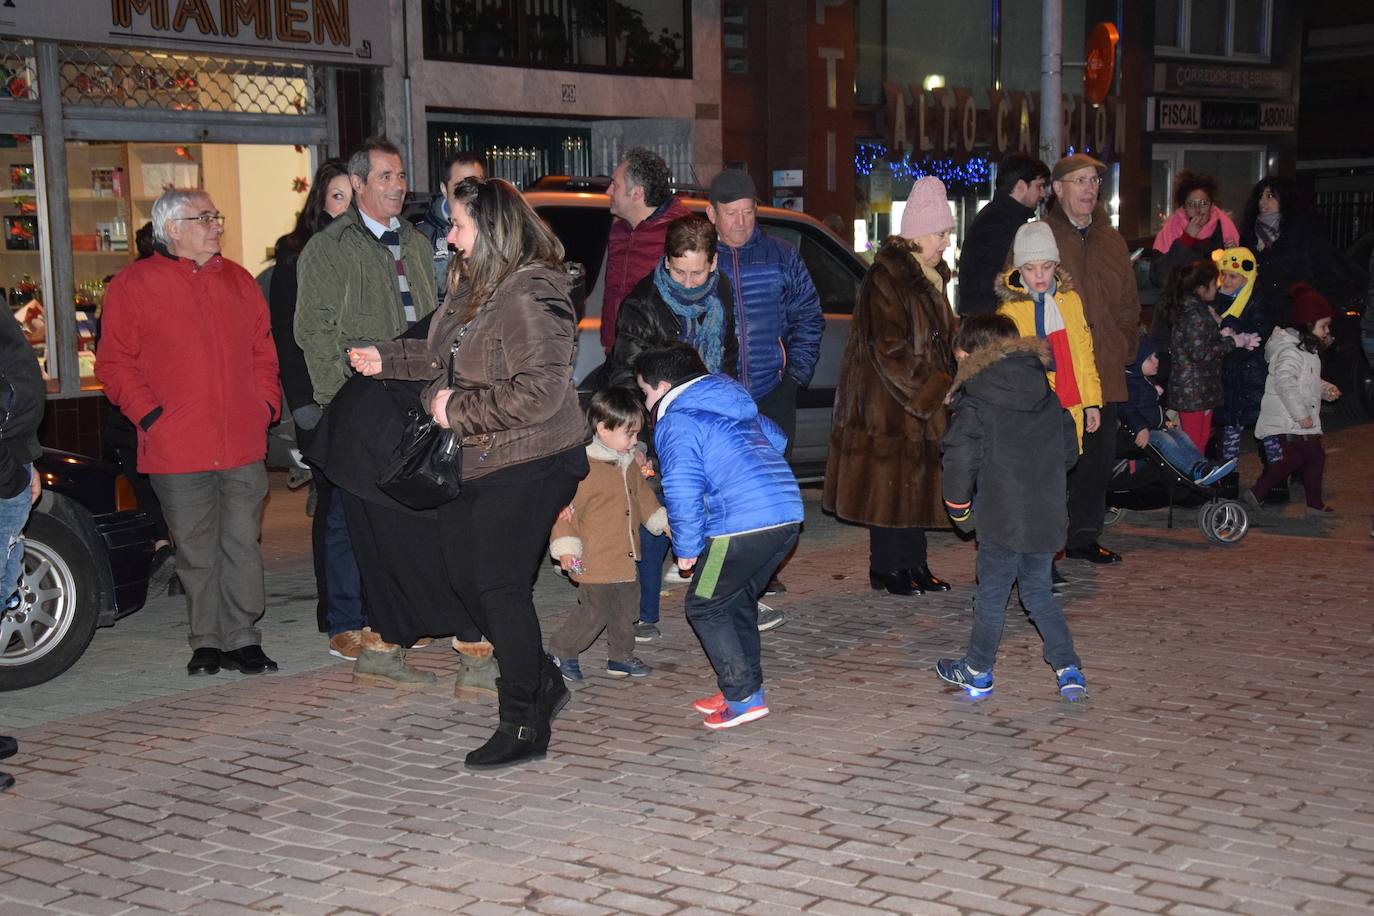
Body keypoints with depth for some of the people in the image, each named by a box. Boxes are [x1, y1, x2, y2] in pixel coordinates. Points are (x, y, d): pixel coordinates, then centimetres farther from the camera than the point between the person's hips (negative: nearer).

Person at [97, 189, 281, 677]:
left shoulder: (239, 281, 14)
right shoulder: (133, 284, 0)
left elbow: (263, 350, 20)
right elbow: (114, 362, -1)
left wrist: (267, 405, 7)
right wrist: (148, 414, -10)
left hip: (243, 444, 3)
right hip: (177, 449, -3)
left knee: (242, 544, 3)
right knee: (196, 551, 5)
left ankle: (242, 638, 11)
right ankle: (206, 641, 16)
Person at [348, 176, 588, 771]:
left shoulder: (530, 297, -21)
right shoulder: (477, 289, 11)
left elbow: (539, 392, -28)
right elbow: (449, 356, 28)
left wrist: (458, 409, -20)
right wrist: (386, 359, 25)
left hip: (525, 466, -10)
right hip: (471, 465, 10)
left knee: (501, 588, -6)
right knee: (467, 579, 14)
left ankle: (525, 726, 7)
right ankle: (541, 682, 30)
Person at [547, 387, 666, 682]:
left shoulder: (629, 464, 10)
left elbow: (642, 495, 25)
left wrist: (663, 521, 21)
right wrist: (566, 546, -20)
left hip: (625, 557, 9)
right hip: (595, 559, -9)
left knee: (626, 608, 16)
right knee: (595, 612, -5)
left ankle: (621, 657, 32)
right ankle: (560, 652, 13)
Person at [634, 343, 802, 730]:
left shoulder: (674, 423, -4)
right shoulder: (739, 407, 22)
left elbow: (683, 491, -14)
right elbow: (776, 438, 36)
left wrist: (687, 546, -4)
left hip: (742, 524, -9)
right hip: (789, 514, 9)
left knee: (704, 607, 7)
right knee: (739, 600, 23)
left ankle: (744, 696, 3)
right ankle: (744, 688, 27)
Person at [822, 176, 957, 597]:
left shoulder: (930, 277, 14)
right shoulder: (886, 277, -15)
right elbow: (887, 348, -21)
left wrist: (944, 385, 11)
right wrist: (935, 388, -20)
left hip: (923, 401, 9)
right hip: (887, 402, -9)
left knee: (917, 480, 12)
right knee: (890, 481, -3)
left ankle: (913, 564, 19)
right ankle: (886, 568, 5)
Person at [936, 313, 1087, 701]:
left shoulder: (975, 402, -8)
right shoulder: (1048, 396, 10)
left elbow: (961, 458, -16)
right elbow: (1070, 450, 15)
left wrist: (959, 509, -4)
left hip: (1002, 519, -6)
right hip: (1047, 516, 6)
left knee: (991, 595, 8)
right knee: (1038, 591, 19)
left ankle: (978, 672, 22)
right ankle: (1068, 668, 12)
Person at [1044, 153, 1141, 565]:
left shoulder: (1111, 241, 15)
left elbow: (1128, 302, 22)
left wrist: (1123, 349, 11)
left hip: (1104, 372, 6)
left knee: (1099, 455, 12)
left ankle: (1084, 537, 25)